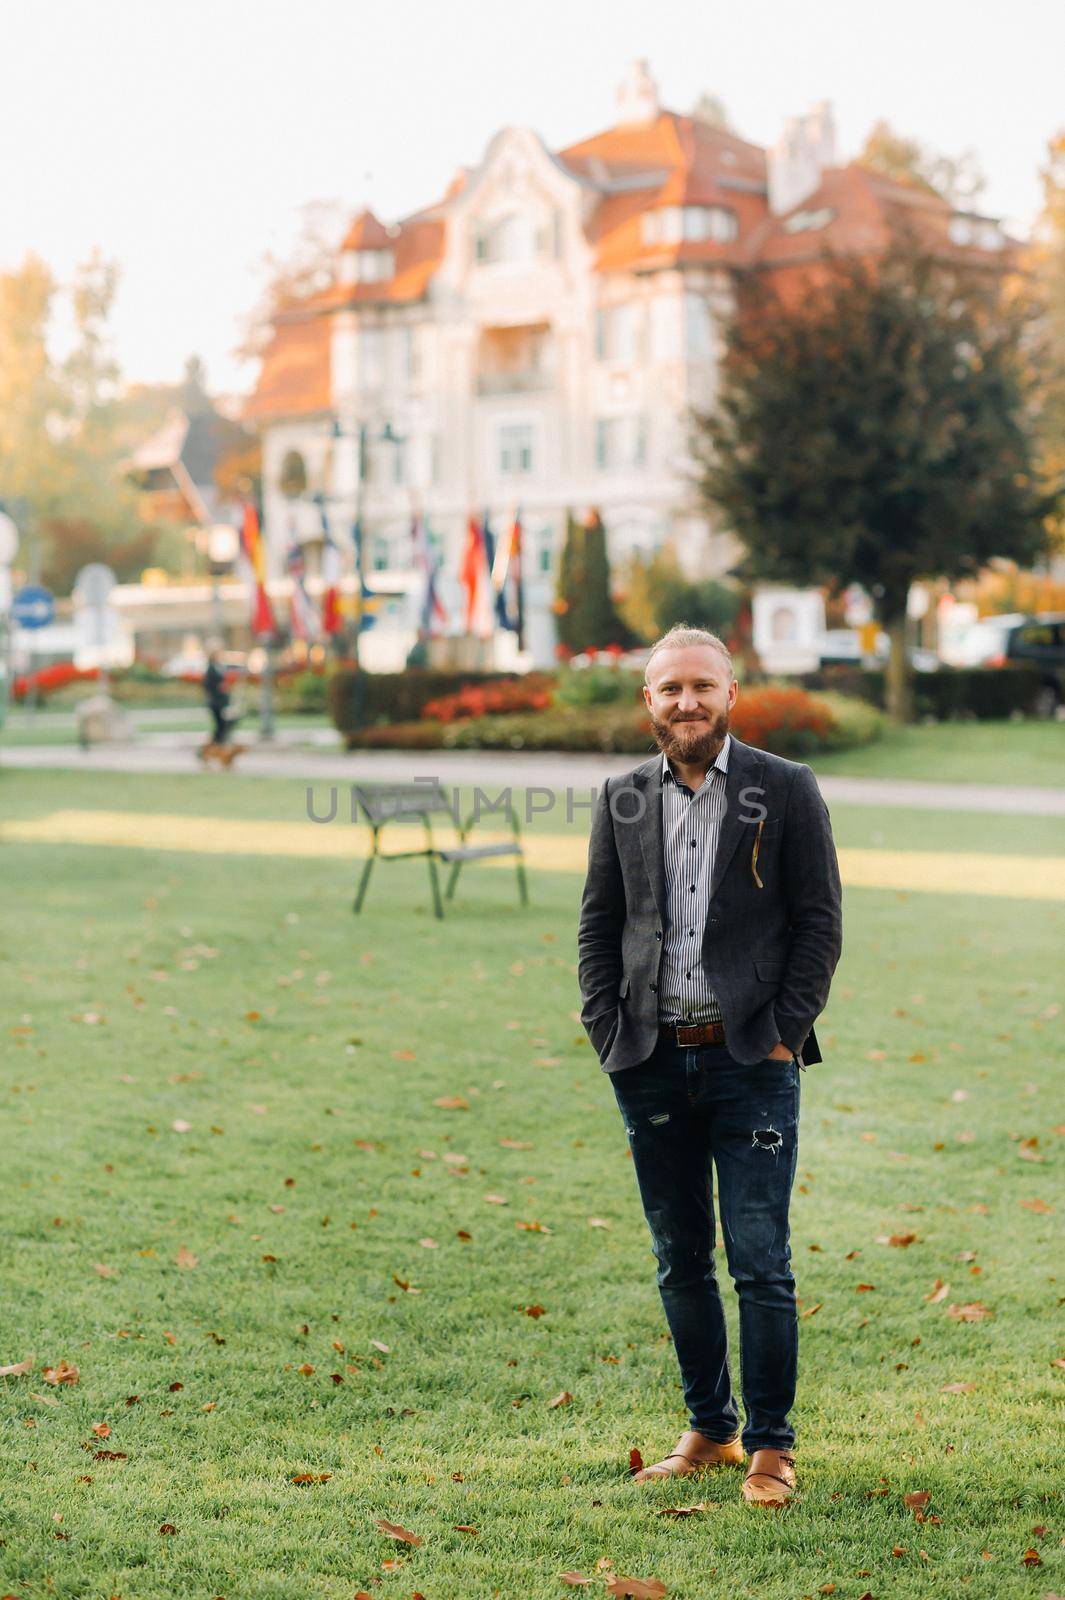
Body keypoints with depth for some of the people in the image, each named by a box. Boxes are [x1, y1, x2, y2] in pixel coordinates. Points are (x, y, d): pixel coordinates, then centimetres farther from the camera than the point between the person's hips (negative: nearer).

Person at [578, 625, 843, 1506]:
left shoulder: (787, 790, -1)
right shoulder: (622, 800, 9)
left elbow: (821, 922, -1)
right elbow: (598, 928, 12)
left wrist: (785, 1032, -8)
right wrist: (609, 1034, 2)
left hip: (750, 1060, -3)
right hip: (654, 1065, 4)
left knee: (760, 1260, -4)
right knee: (681, 1262, 11)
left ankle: (771, 1444, 8)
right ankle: (709, 1430, 24)